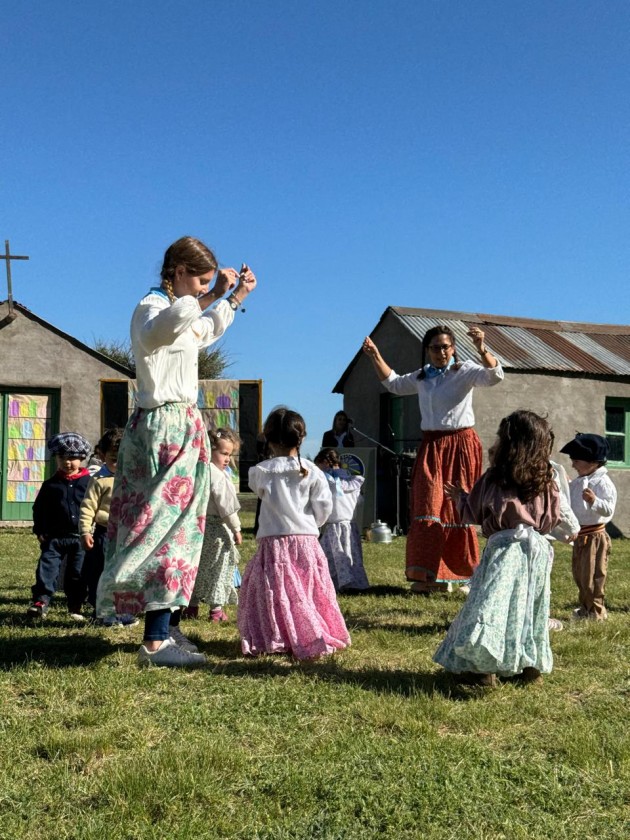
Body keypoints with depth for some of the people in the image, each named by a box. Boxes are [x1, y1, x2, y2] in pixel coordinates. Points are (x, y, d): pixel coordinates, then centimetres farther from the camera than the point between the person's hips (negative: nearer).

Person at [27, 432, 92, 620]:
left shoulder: (88, 482, 1)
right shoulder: (50, 485, 5)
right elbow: (39, 509, 8)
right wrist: (39, 531, 0)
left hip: (80, 538, -1)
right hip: (55, 537, 1)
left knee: (77, 574, 6)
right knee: (47, 568, -10)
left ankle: (75, 607, 16)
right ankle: (41, 600, -10)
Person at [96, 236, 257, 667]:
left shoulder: (183, 312, 17)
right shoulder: (152, 306, -11)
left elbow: (205, 333, 40)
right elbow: (162, 328, -38)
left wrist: (235, 299, 32)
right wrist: (209, 297, -35)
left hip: (185, 429, 10)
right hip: (165, 428, -10)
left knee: (181, 527, 9)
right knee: (165, 524, -14)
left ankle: (169, 626, 15)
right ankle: (155, 641, -16)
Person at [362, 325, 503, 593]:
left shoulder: (465, 371, -5)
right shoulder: (421, 377, 13)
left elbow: (494, 375, -23)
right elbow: (393, 383, 30)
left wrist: (481, 348, -39)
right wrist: (375, 356, 20)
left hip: (460, 446, -5)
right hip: (431, 447, 5)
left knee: (457, 510, 3)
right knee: (427, 508, 0)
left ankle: (463, 574, 17)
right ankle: (429, 574, 5)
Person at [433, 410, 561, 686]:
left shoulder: (493, 478, -4)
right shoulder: (547, 480, 5)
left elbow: (473, 513, 6)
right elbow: (552, 519, 12)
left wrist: (459, 495, 26)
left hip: (505, 547, -4)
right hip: (538, 549, 5)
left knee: (493, 603, -5)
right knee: (530, 606, 15)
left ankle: (483, 667, -10)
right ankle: (532, 662, 20)